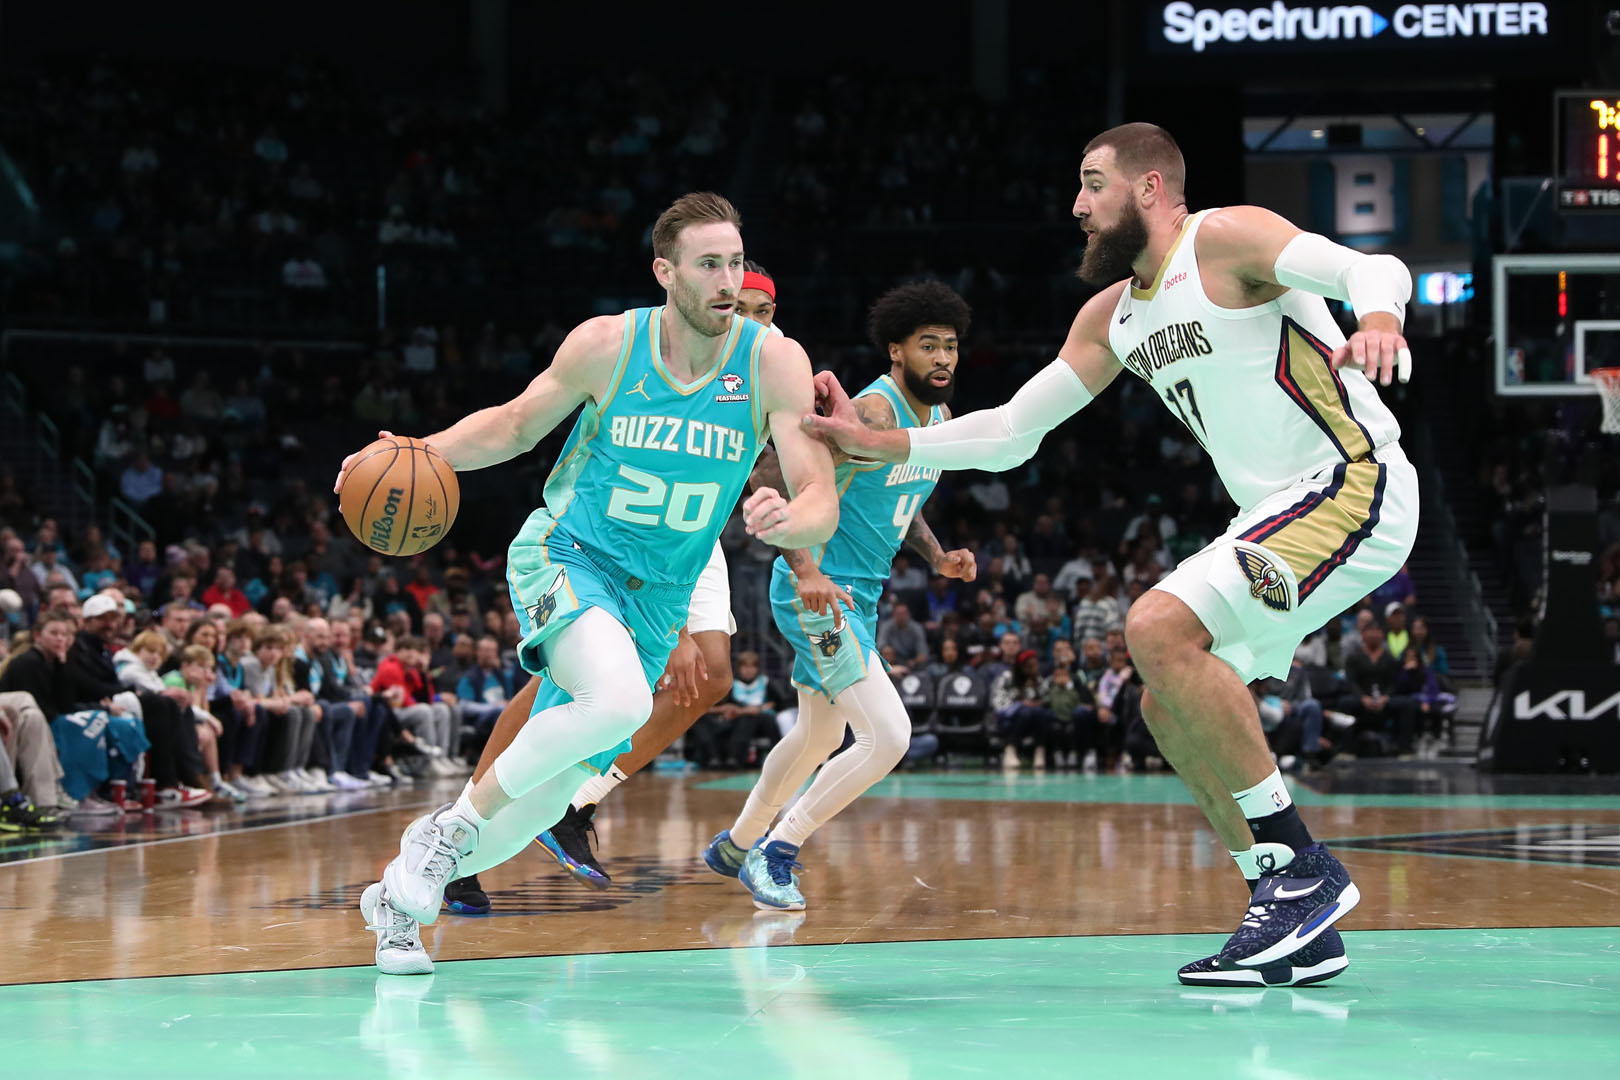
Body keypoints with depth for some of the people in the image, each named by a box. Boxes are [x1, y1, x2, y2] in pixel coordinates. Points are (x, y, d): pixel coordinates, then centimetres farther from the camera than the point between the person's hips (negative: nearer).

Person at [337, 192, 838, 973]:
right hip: (565, 556, -3)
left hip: (655, 600, 3)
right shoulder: (606, 345, -12)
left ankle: (401, 894, 30)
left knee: (548, 798, 5)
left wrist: (787, 521, -41)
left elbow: (821, 505, -17)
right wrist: (421, 455, -10)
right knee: (619, 700, -34)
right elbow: (516, 424, 6)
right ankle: (449, 826, -14)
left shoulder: (774, 363, -13)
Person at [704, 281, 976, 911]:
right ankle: (774, 852, -6)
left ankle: (735, 846, 45)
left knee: (818, 737, 25)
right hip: (816, 593, -10)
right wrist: (805, 571, -35)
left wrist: (937, 557, 6)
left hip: (858, 596, 10)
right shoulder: (872, 414, -22)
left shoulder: (936, 417, 8)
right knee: (888, 736, -19)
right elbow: (773, 475, -27)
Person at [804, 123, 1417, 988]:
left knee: (1159, 628, -24)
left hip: (1355, 484, -10)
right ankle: (1300, 930, 9)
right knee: (1172, 709, 6)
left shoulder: (1227, 240, -9)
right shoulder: (1114, 315, 17)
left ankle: (1302, 868, -19)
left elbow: (1373, 268, -24)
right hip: (1283, 514, 10)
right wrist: (875, 443, 13)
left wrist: (1377, 320, -47)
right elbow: (1008, 434, 20)